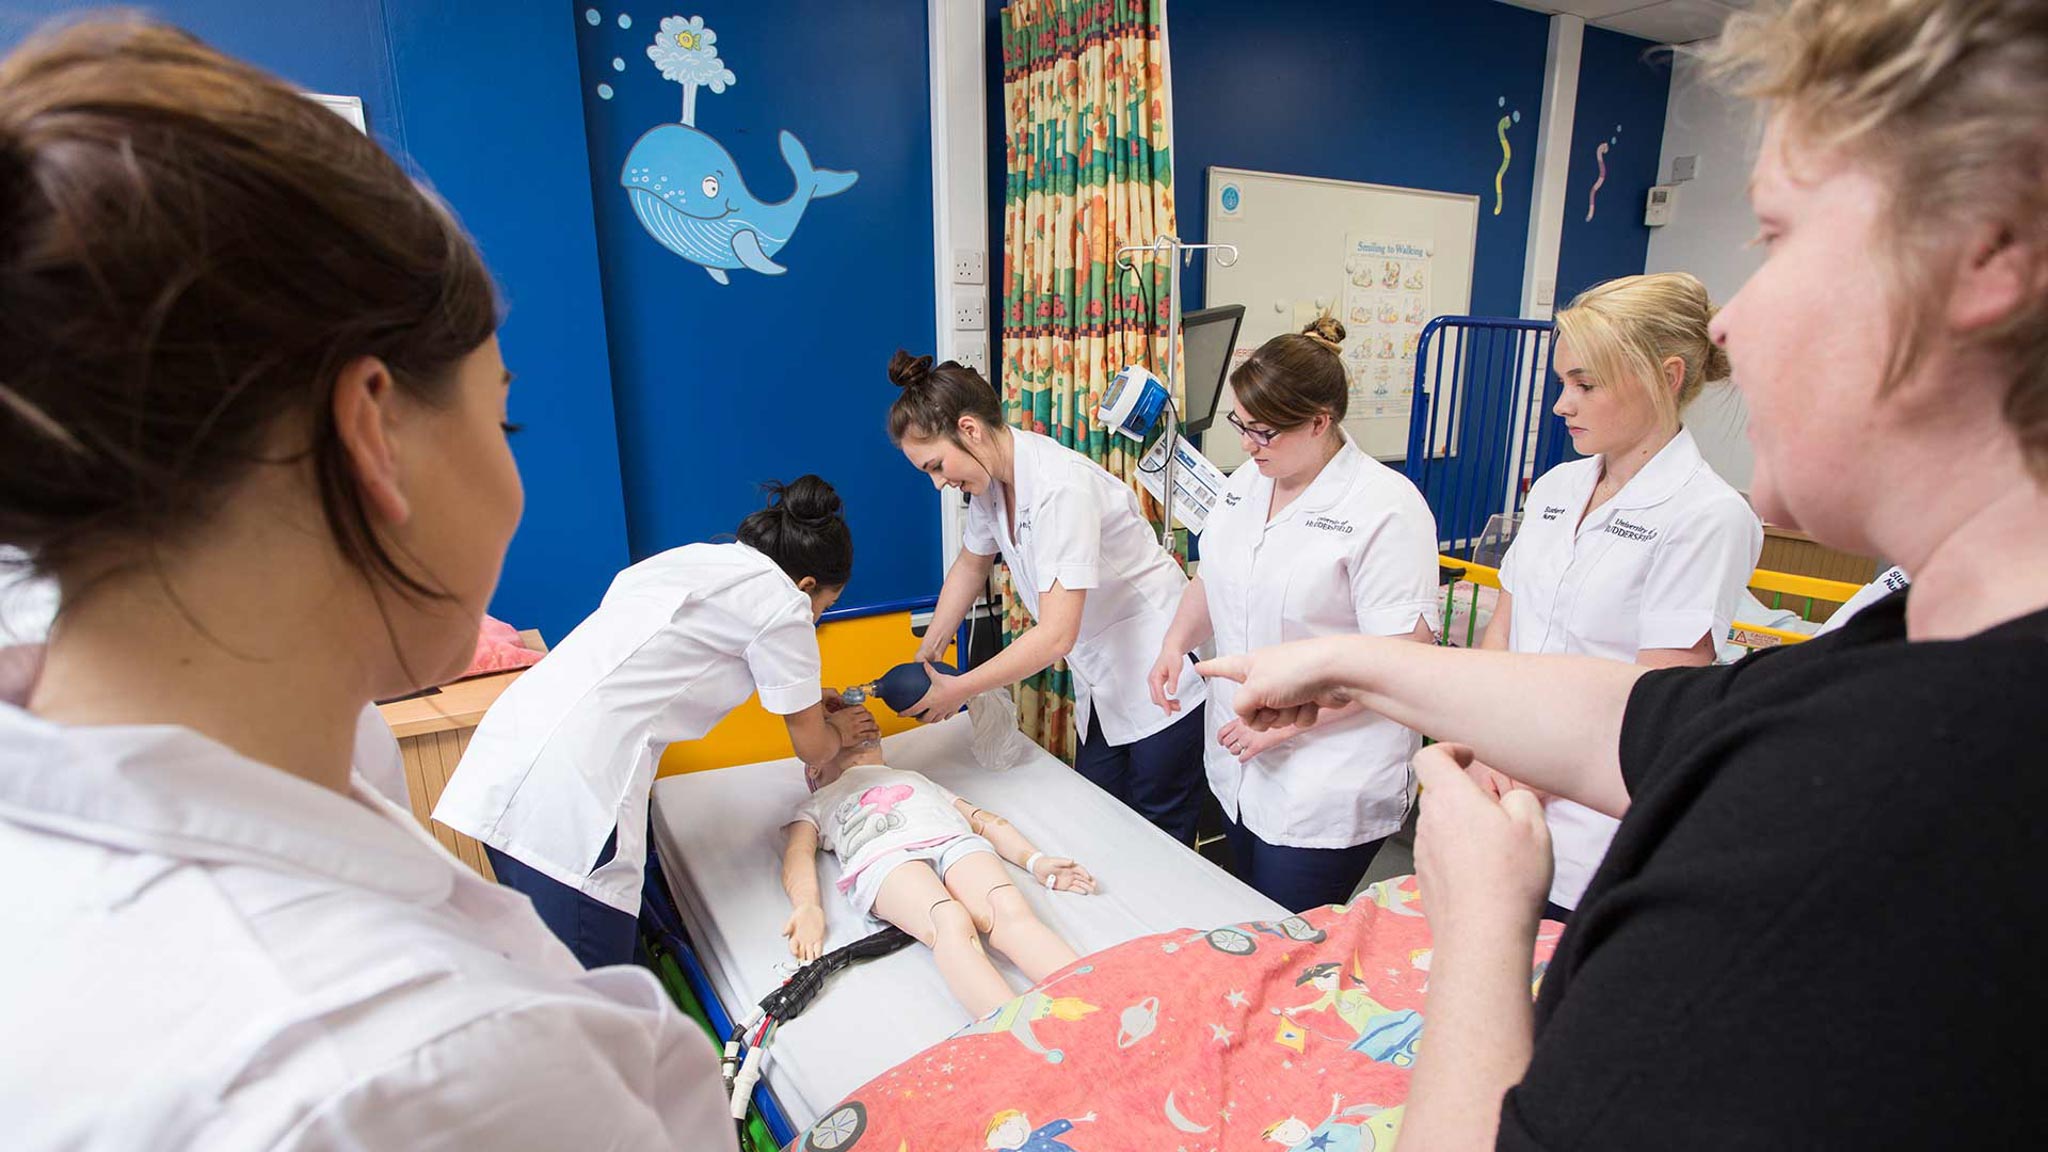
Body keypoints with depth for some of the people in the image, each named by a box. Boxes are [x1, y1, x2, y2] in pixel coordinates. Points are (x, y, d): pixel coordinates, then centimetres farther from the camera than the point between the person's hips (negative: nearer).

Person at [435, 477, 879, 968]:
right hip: (567, 793, -9)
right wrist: (840, 730, 28)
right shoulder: (781, 601, -4)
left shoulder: (696, 557, 18)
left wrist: (803, 697, 37)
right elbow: (812, 747, 6)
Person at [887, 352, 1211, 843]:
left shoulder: (1059, 487, -29)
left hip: (1161, 677, -8)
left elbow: (1056, 636, -32)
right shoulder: (991, 478, -2)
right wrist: (924, 656, 11)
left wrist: (958, 690, -20)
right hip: (1103, 683, 8)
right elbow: (971, 564, 16)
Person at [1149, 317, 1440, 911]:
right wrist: (1177, 642, -1)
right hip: (1240, 769, 7)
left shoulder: (1386, 507, -17)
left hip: (1328, 792, -7)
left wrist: (1286, 718, -20)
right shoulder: (1245, 484, 6)